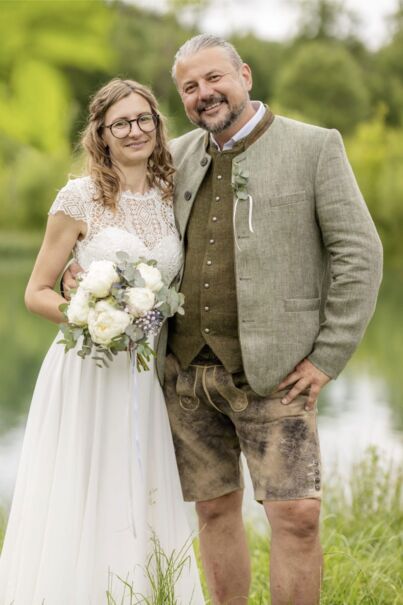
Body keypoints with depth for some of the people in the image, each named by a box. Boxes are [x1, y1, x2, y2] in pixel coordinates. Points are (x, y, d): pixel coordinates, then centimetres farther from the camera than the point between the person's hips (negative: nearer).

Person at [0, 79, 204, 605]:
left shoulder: (173, 197, 7)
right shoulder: (80, 198, -6)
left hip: (147, 378, 4)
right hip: (87, 373, -4)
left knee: (142, 510, 8)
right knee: (80, 507, 0)